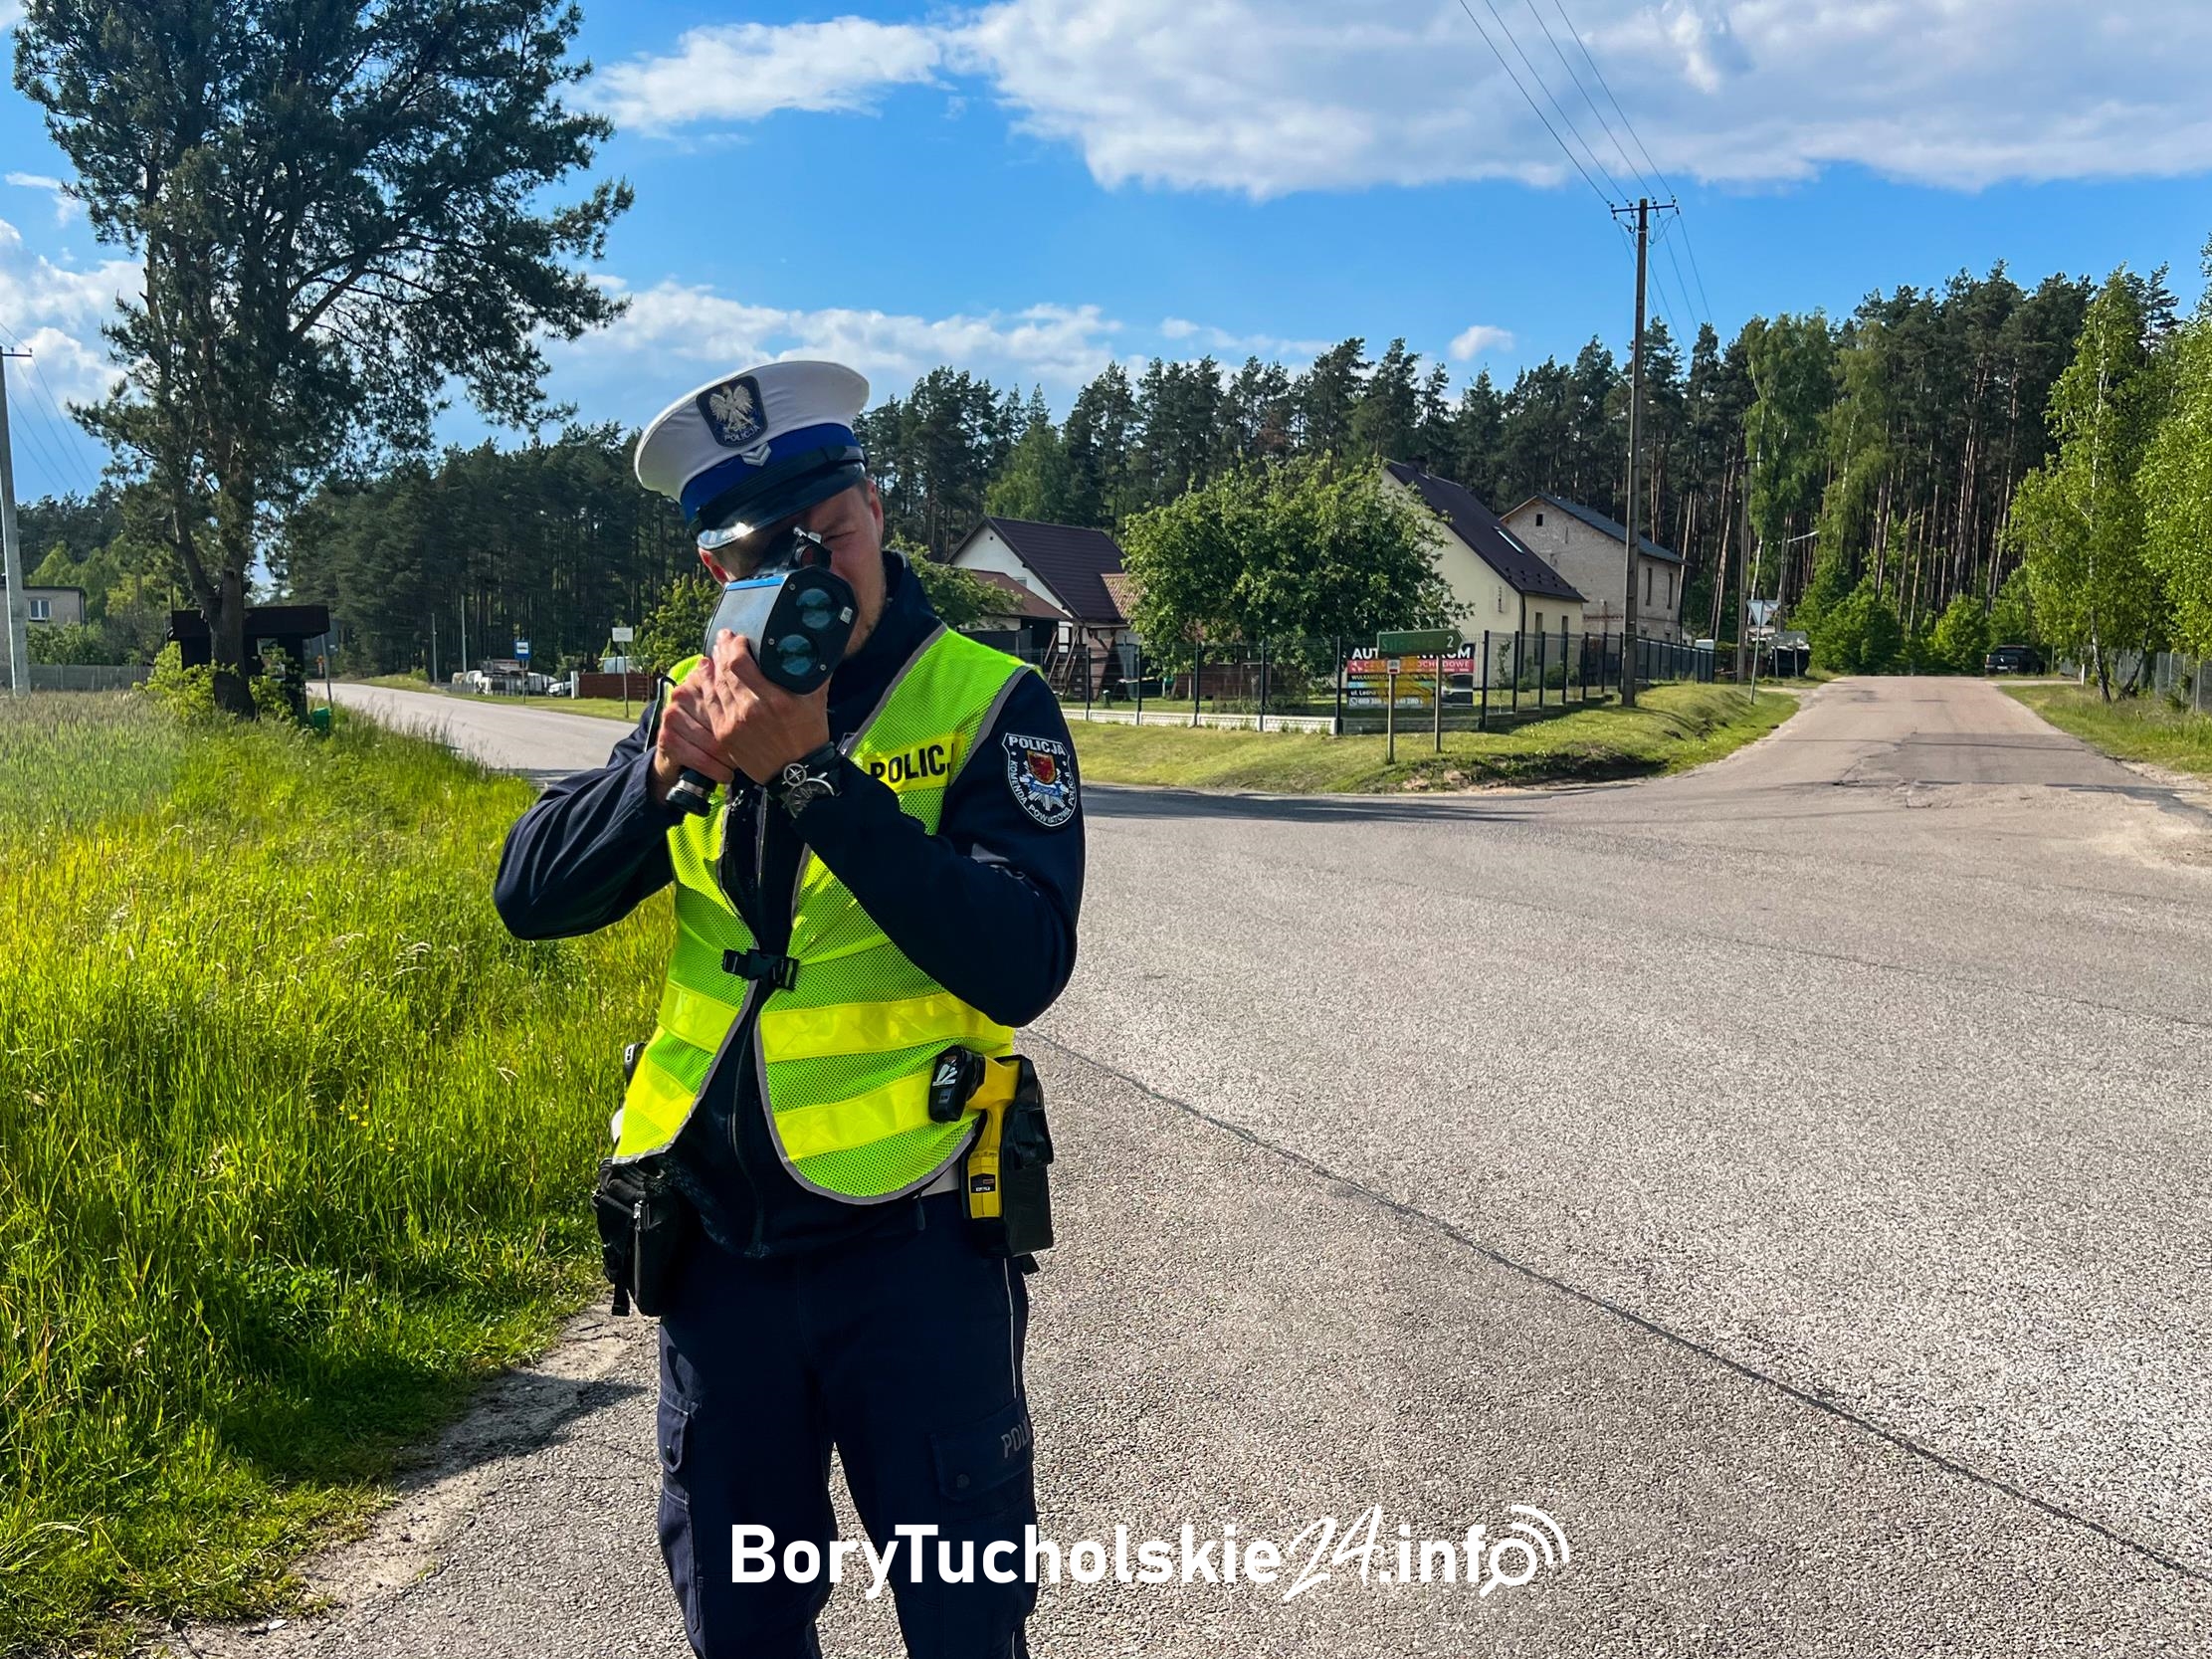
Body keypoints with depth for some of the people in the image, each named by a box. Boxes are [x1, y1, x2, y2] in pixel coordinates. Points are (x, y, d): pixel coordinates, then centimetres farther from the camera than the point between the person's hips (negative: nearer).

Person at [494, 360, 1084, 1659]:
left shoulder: (989, 704, -10)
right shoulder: (708, 700, 4)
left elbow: (1022, 963, -23)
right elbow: (532, 896, -1)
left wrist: (813, 773, -27)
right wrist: (666, 769, -18)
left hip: (914, 1249, -4)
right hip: (720, 1246, 4)